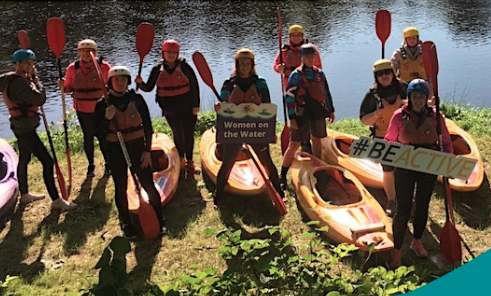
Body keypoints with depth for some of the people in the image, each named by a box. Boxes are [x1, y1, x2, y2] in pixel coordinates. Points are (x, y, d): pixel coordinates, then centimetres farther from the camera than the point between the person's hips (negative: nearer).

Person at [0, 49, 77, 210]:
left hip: (20, 127, 11)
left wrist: (31, 79, -1)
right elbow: (40, 99, -26)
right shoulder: (19, 83, -24)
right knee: (47, 161, -9)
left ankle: (24, 194, 37)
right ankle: (56, 200, -4)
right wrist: (35, 78, -15)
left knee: (24, 159, 22)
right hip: (26, 129, -11)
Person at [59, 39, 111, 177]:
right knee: (88, 136, 12)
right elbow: (69, 87, 4)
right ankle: (91, 165, 29)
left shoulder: (104, 66, -9)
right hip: (82, 110, 2)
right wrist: (63, 87, -18)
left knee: (102, 135, 7)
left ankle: (107, 163, 28)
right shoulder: (73, 68, -5)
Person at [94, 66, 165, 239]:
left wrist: (147, 151, -4)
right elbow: (98, 131, -3)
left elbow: (147, 126, 0)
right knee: (121, 188, 10)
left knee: (149, 185, 1)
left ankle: (158, 221, 17)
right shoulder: (103, 104, -3)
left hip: (137, 147, 0)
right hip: (116, 151, 0)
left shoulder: (136, 99, -3)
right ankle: (126, 224, 26)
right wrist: (107, 118, -22)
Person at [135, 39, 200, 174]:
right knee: (177, 134, 13)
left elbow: (194, 85, -3)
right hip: (170, 109, 2)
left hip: (187, 107, -2)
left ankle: (189, 160, 18)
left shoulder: (184, 67, -7)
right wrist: (140, 83, -19)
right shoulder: (158, 69, -1)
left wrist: (196, 105, -6)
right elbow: (148, 88, 3)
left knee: (188, 134, 3)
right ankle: (181, 159, 32)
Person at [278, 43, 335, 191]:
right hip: (302, 113, -5)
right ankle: (282, 177, 1)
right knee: (294, 145, -5)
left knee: (317, 141, 14)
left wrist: (331, 110, 16)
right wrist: (292, 118, -14)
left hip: (318, 112, 5)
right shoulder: (296, 75, -7)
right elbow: (289, 96, -9)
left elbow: (326, 92, 18)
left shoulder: (319, 73, 9)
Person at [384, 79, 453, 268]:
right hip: (405, 168, -2)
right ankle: (397, 252, 12)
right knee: (403, 211, -2)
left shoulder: (435, 116, -4)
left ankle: (417, 242, 38)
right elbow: (389, 141, 0)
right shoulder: (400, 116, -7)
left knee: (422, 206, 17)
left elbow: (447, 142, 3)